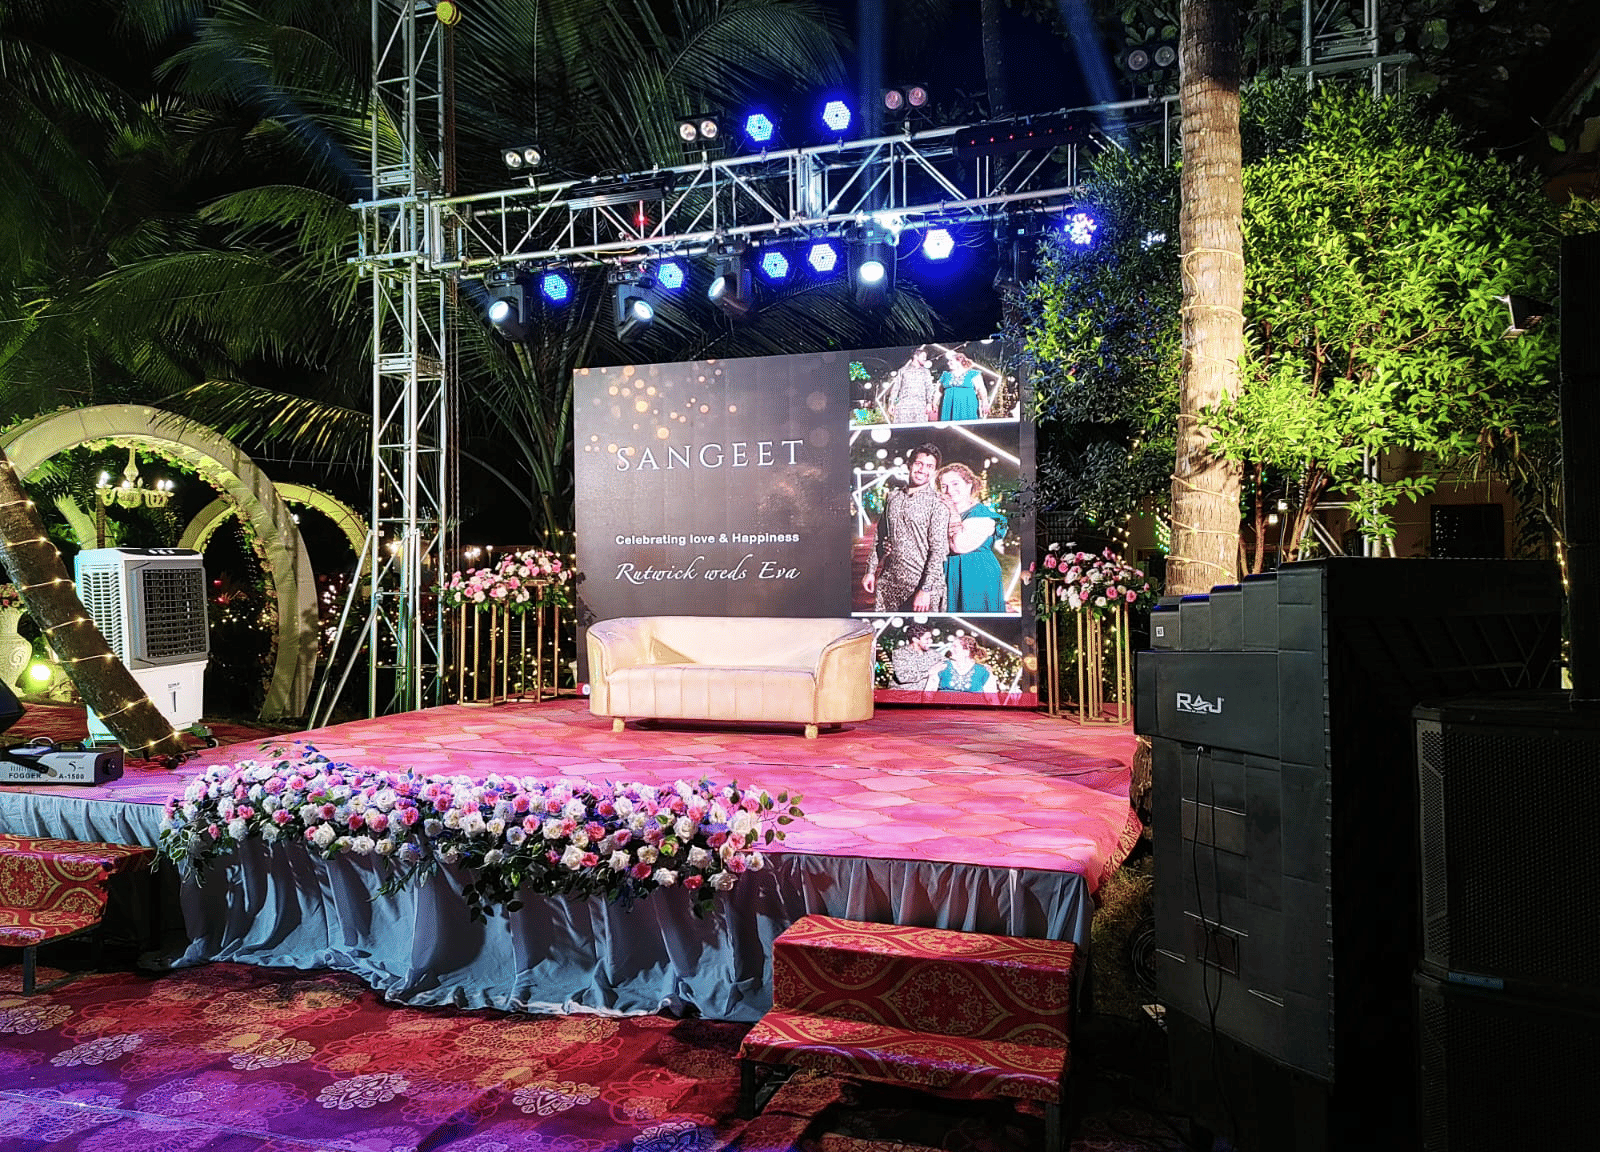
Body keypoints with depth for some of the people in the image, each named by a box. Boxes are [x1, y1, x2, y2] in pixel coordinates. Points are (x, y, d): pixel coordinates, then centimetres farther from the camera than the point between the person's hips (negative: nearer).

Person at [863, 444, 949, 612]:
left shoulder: (937, 503, -7)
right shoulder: (892, 497, 11)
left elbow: (939, 550, -12)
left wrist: (926, 589, -18)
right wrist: (871, 571, 13)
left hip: (919, 585, -5)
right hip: (888, 582, 5)